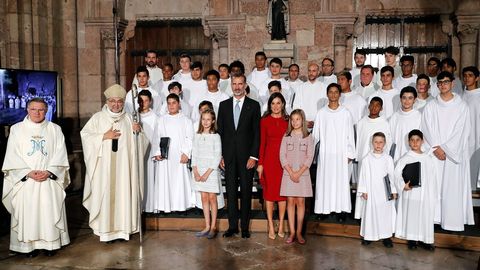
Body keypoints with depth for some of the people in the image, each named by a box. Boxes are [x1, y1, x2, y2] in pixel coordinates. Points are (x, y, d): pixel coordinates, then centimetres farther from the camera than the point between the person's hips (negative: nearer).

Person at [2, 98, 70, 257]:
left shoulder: (55, 129, 7)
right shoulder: (16, 129, 6)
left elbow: (60, 154, 1)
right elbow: (12, 156, 0)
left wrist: (49, 172, -13)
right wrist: (28, 172, -13)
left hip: (50, 181, 0)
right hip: (25, 181, 0)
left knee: (50, 212, 2)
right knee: (27, 213, 1)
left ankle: (51, 243, 13)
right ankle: (29, 244, 13)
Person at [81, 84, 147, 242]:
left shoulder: (128, 119, 10)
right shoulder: (98, 118, 5)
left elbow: (139, 142, 10)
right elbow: (85, 135, -2)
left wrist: (137, 131, -10)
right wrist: (104, 136, -12)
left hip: (123, 165, 1)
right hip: (104, 165, -1)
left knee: (123, 193, 1)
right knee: (105, 194, -2)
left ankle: (123, 227, 11)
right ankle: (106, 229, 7)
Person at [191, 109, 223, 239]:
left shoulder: (215, 136, -5)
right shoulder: (197, 136, 7)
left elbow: (217, 156, -9)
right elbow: (194, 154, 6)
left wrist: (208, 172, -12)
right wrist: (195, 172, -4)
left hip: (211, 171, -4)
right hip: (199, 171, 4)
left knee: (212, 198, 0)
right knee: (204, 198, 8)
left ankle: (213, 227, 9)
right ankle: (207, 227, 15)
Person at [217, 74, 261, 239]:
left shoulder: (254, 105, 2)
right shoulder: (224, 105, 9)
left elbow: (257, 133, -2)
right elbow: (220, 131, 8)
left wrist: (253, 156, -9)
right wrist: (220, 155, 1)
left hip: (246, 156, -2)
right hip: (229, 156, 2)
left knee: (246, 192, 5)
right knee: (231, 191, 7)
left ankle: (245, 226, 15)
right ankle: (232, 226, 17)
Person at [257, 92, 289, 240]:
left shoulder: (288, 121, 5)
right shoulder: (265, 121, 2)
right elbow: (262, 143, 0)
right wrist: (260, 163, -4)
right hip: (269, 159, -1)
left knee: (283, 192, 6)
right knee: (269, 192, 4)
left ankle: (281, 226, 18)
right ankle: (271, 227, 13)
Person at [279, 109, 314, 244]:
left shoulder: (308, 137, 3)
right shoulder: (286, 137, 4)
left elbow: (309, 157, -2)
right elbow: (282, 156, -1)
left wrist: (299, 173, -11)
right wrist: (291, 172, -10)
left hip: (303, 174, 0)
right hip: (288, 174, 1)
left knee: (300, 202, 2)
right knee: (290, 201, 2)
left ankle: (299, 232, 10)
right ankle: (292, 232, 8)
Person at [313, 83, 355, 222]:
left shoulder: (346, 113, 2)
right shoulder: (321, 113, 4)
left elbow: (350, 135, 3)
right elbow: (315, 134, 8)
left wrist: (350, 154, 1)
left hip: (341, 153, -1)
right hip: (325, 153, 1)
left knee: (341, 181, 1)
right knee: (324, 181, 2)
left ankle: (341, 210, 7)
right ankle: (324, 209, 10)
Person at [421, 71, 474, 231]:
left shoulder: (462, 106, 2)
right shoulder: (430, 106, 7)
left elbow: (461, 132, -4)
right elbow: (427, 129, 0)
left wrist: (444, 148, -10)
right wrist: (436, 148, -11)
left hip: (454, 154, -1)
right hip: (434, 153, 1)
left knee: (453, 187, -1)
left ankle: (453, 221, 6)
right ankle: (433, 217, 9)